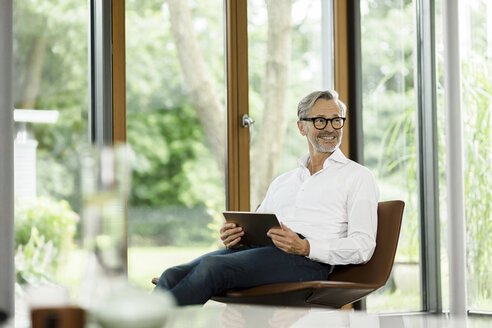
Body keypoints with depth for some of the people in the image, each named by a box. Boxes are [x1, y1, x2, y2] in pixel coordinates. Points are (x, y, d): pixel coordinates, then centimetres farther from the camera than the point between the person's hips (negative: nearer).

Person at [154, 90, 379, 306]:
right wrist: (233, 237, 1)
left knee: (212, 267, -33)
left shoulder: (358, 176, 13)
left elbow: (363, 246, -1)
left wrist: (305, 247, -17)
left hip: (306, 260, -6)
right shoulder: (282, 182, 32)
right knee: (174, 275, -23)